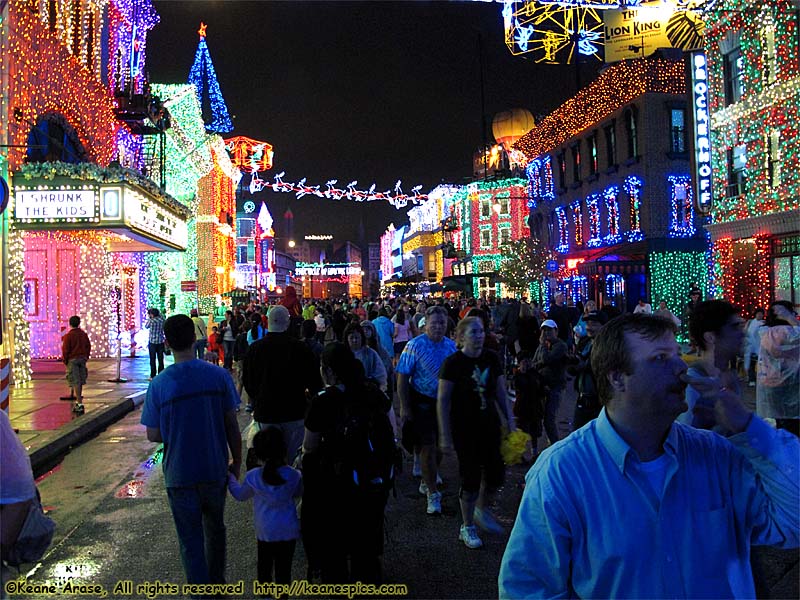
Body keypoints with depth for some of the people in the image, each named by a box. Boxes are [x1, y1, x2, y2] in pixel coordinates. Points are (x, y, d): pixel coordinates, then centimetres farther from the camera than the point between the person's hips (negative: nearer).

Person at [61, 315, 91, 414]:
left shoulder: (68, 335, -12)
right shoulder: (84, 334, 5)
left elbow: (65, 349, -10)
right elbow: (88, 346, 11)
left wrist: (65, 360, 2)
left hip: (72, 360, -6)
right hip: (82, 359, 6)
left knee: (75, 382, -6)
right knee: (80, 381, 14)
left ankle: (80, 404, -11)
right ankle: (78, 402, 24)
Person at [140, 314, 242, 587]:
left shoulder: (159, 385, -14)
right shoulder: (219, 375, -11)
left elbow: (153, 435, -6)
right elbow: (232, 425, -6)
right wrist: (237, 461, 6)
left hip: (180, 474, -2)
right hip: (215, 470, 2)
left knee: (190, 539, 14)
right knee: (215, 528, 25)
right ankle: (217, 581, 41)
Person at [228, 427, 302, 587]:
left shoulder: (253, 477, -13)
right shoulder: (294, 475, -13)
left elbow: (240, 495, 6)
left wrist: (230, 477, 21)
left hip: (265, 531, 0)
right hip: (288, 530, 0)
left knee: (264, 566, 18)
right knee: (284, 567, 9)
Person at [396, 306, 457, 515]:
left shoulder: (452, 346, 2)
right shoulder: (415, 346, -12)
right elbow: (402, 377, -11)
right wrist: (404, 408, -14)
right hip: (422, 402, -5)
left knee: (440, 446, 15)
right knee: (428, 447, -2)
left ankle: (427, 482, 38)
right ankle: (432, 493, 12)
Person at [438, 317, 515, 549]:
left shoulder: (491, 358, 2)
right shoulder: (453, 362, -13)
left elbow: (501, 392, 11)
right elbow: (443, 400, -11)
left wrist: (510, 421, 8)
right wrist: (445, 435, -12)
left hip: (490, 425, 5)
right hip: (465, 429, -5)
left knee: (497, 473, 7)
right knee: (471, 478, 2)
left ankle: (481, 509, 37)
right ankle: (467, 528, 23)